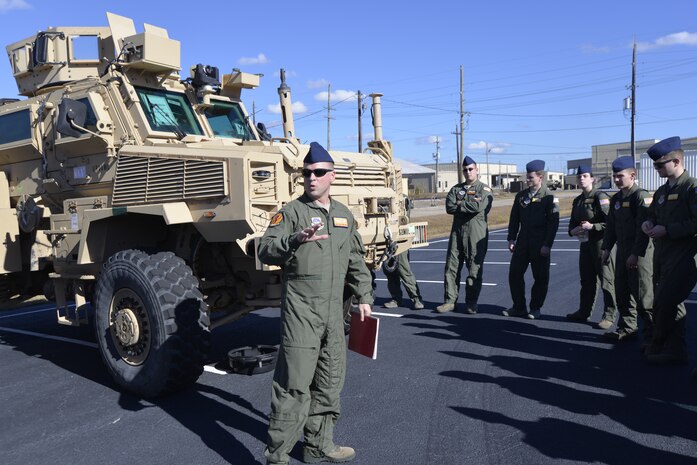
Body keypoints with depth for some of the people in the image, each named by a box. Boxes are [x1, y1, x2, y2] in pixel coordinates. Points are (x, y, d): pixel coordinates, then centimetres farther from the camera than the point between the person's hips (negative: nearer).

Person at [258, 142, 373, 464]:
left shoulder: (345, 216, 14)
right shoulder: (291, 211, -4)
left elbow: (356, 262, 22)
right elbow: (265, 251, -15)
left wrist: (364, 297, 18)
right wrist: (296, 239, -32)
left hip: (334, 312, 6)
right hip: (300, 311, -6)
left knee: (330, 381, 14)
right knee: (294, 383, -6)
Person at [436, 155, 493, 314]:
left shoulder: (484, 189, 3)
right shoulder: (456, 188, 15)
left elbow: (479, 207, -16)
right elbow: (449, 207, -1)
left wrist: (459, 204, -4)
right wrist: (469, 205, -9)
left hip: (476, 233, -4)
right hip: (457, 230, 4)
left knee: (475, 268, 0)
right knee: (452, 266, 2)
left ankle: (471, 303, 9)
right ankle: (449, 301, 9)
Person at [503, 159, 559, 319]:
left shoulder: (549, 198, -6)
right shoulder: (521, 196, 9)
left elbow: (553, 223, -9)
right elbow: (514, 219, 12)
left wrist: (547, 245, -13)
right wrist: (511, 239, 5)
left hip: (540, 245, -5)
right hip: (522, 242, 5)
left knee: (540, 277, 3)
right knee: (514, 273, 3)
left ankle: (535, 308, 17)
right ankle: (519, 307, 15)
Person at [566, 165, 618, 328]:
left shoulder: (601, 198, -11)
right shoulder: (578, 201, 13)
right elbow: (573, 221, 20)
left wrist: (592, 226, -23)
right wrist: (572, 230, -1)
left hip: (601, 243, -8)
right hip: (585, 243, 8)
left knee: (607, 280, -2)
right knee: (586, 279, 16)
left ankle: (609, 316, 6)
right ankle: (584, 312, 26)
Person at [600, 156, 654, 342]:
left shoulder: (641, 196, -13)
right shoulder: (616, 199, 13)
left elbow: (643, 228, -18)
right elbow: (611, 226, 17)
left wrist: (635, 254, -21)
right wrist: (607, 248, 10)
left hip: (640, 253, -8)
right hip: (622, 251, 8)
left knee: (643, 295, -2)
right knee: (622, 292, 12)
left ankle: (652, 332, 10)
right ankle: (627, 329, 22)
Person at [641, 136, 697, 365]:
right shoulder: (662, 191, 15)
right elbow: (653, 214, 24)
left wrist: (667, 230, -20)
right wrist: (648, 223, 2)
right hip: (662, 256, 8)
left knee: (663, 303, -7)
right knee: (671, 304, 13)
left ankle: (656, 348, 9)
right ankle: (675, 350, 22)